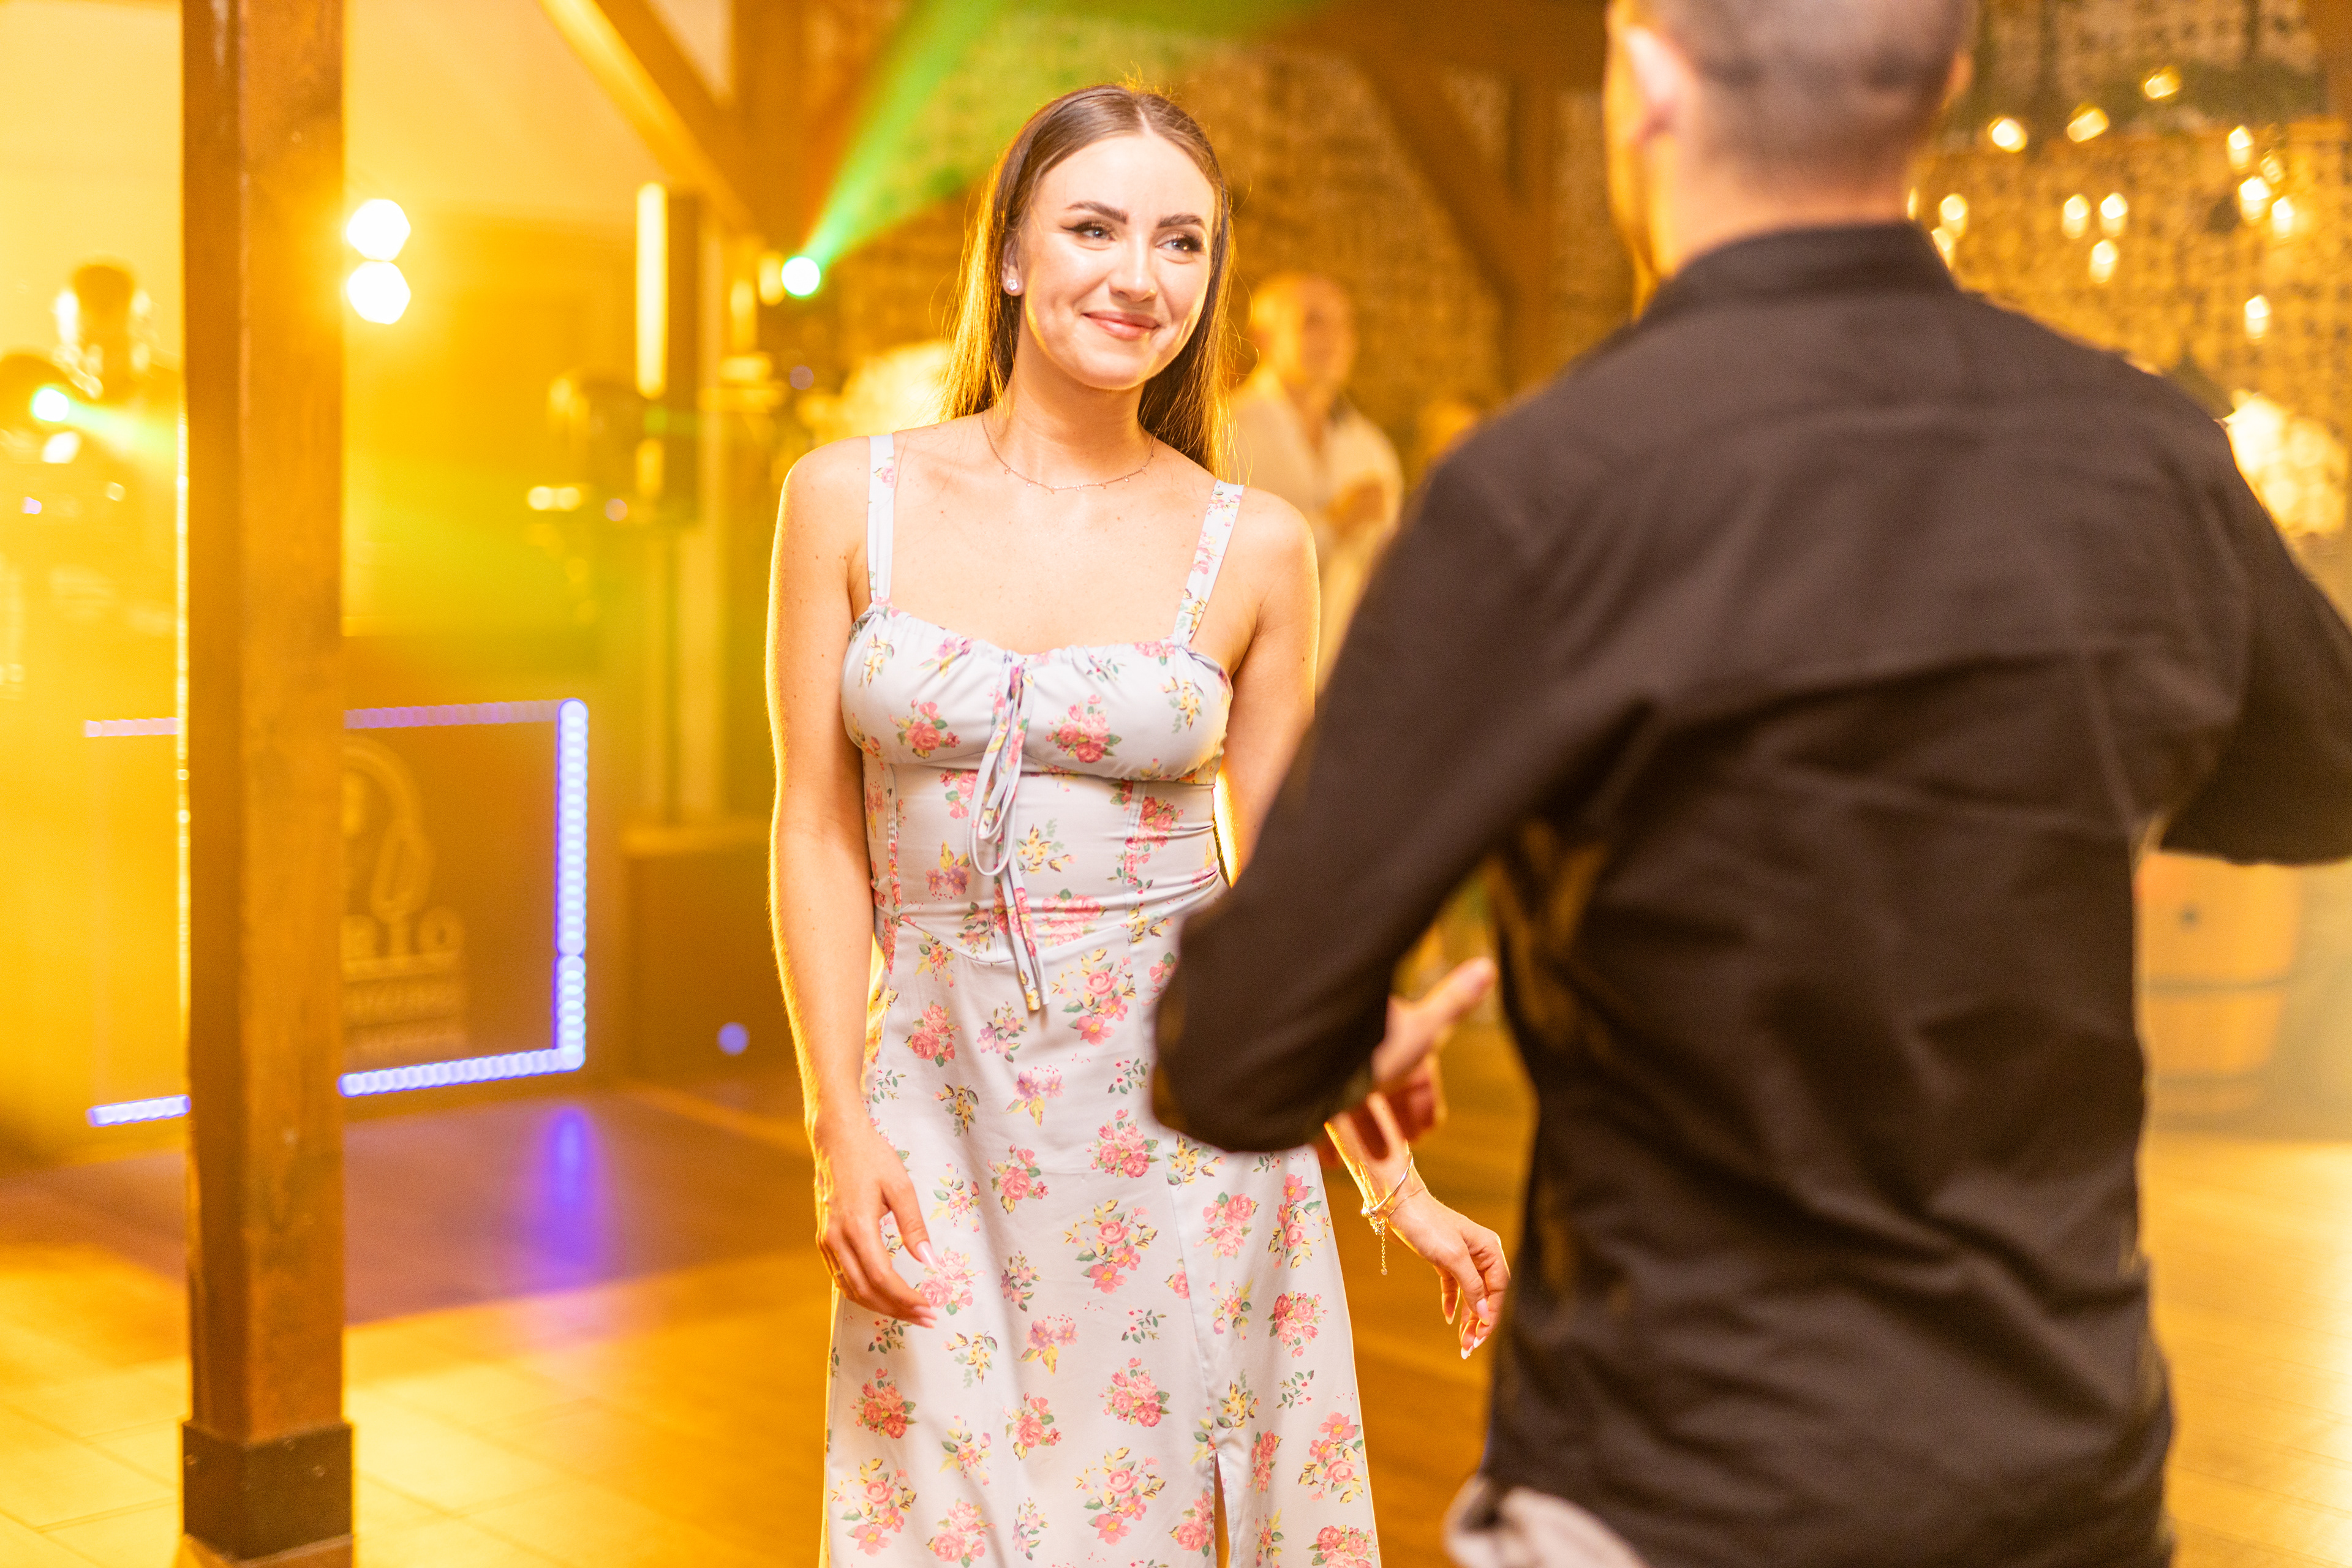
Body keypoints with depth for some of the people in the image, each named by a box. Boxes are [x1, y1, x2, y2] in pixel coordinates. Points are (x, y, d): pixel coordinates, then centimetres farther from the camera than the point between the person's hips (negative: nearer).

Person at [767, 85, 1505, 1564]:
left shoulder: (1254, 548, -1)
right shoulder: (851, 498, 0)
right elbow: (821, 833, 1)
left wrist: (1399, 1184, 4)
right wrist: (841, 1124, -7)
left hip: (1185, 1124, 0)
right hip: (941, 1117, 1)